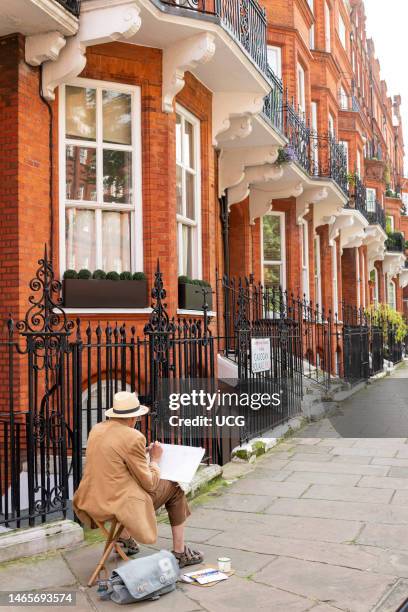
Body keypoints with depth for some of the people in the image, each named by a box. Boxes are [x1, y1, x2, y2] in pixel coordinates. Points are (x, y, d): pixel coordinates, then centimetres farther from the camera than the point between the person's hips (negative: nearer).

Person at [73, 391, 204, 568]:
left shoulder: (96, 429, 4)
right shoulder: (133, 437, -18)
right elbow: (149, 484, -13)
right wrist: (155, 459, 4)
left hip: (92, 502, 8)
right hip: (118, 504, -7)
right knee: (175, 489, 12)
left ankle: (125, 540, 45)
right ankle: (179, 552, 20)